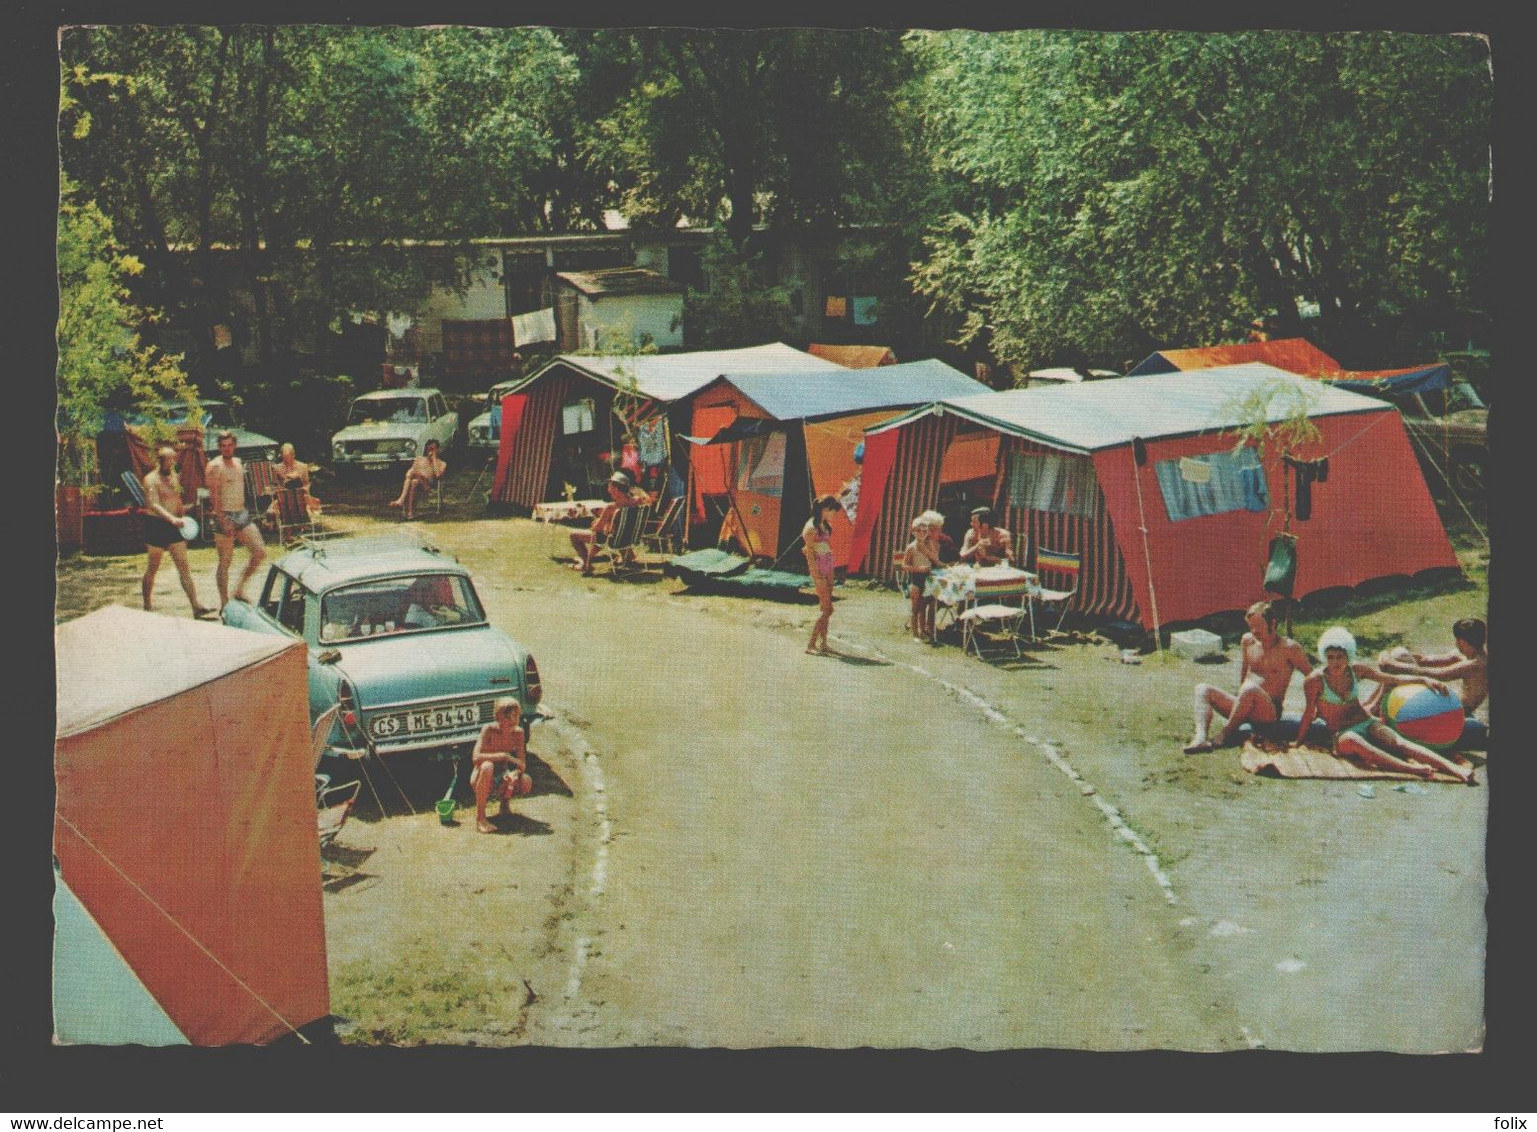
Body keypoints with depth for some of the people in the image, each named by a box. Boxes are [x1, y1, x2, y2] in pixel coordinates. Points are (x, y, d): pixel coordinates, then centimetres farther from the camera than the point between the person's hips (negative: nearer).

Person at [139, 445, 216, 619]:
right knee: (152, 568, 4)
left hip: (174, 526, 6)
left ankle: (197, 607, -7)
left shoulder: (175, 477, 13)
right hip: (156, 525, -6)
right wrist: (172, 518, -36)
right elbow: (154, 505, -23)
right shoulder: (151, 479, -10)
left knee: (184, 568, -1)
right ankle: (147, 605, 17)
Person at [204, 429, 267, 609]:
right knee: (225, 562, -2)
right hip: (225, 516, -7)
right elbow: (214, 495, -16)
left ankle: (240, 590, 15)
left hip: (242, 514, 7)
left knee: (260, 553, 2)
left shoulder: (238, 462, 13)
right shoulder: (215, 466, -10)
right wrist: (223, 521, -22)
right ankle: (224, 603, 5)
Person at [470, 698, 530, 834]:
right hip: (479, 778, -3)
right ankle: (479, 818, -29)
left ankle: (505, 801, 8)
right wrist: (503, 756, -36)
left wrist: (515, 771, -31)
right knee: (487, 766, -39)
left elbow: (522, 765, -8)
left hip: (501, 777, 3)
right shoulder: (489, 729, -20)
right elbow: (476, 758, -32)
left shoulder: (518, 732, -8)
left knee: (526, 782, -27)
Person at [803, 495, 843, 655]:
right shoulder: (811, 528, -14)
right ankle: (811, 644, -7)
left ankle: (823, 643, 14)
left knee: (826, 608, 9)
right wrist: (817, 577, -17)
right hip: (818, 569, -9)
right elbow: (810, 555, -15)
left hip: (827, 568, 9)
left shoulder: (825, 525, 13)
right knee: (827, 609, -10)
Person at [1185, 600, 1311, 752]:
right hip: (1243, 709, 7)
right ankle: (1201, 738, -35)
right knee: (1203, 689, -10)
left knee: (1250, 688, -38)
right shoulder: (1248, 640, 11)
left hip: (1270, 712, -7)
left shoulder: (1289, 648, -5)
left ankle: (1226, 733, -23)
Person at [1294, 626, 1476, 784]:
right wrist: (1298, 742, 5)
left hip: (1367, 724, 4)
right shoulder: (1315, 680, -10)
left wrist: (1424, 679, 0)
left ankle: (1454, 767, -45)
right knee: (1354, 742, -42)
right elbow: (1309, 713, 0)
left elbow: (1392, 679, 9)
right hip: (1341, 734, -4)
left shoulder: (1357, 669, 3)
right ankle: (1412, 769, -58)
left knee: (1399, 743, -27)